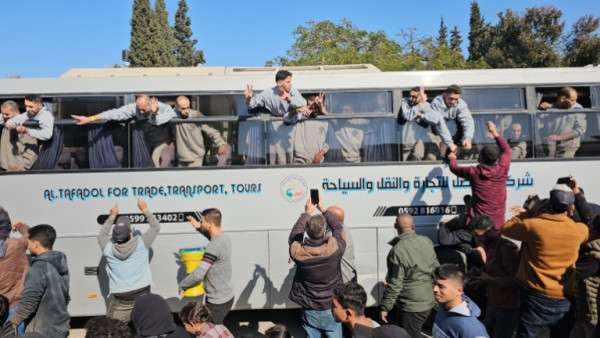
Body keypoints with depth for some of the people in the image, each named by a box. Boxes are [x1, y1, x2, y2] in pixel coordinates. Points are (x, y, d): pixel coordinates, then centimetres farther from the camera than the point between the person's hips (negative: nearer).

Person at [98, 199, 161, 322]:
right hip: (142, 297, 0)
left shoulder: (109, 249, -8)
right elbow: (156, 226, 6)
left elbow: (102, 234, 16)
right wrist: (145, 210, 13)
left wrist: (112, 216, 23)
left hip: (120, 300, 0)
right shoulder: (141, 243, -12)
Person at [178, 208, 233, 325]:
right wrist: (199, 228, 15)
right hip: (227, 296, 9)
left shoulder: (214, 246, -27)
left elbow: (199, 274, -29)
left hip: (218, 301, -9)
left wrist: (182, 286, -12)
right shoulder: (225, 237, 1)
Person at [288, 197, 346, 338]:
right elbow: (338, 228, -2)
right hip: (331, 310, -1)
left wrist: (307, 212, 11)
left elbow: (294, 233, 3)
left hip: (309, 310, 1)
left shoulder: (297, 251, -19)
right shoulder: (335, 247, -23)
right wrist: (323, 208, 6)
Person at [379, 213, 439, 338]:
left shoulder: (398, 251, -24)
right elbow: (435, 268, 10)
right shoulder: (426, 241, -2)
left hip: (411, 307, -7)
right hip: (428, 302, 7)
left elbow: (394, 285, -21)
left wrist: (385, 307, -10)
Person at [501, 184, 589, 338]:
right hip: (565, 301, 4)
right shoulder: (580, 230, -3)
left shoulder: (533, 226, -16)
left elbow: (506, 228, 3)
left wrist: (528, 212, 9)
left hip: (536, 298, -3)